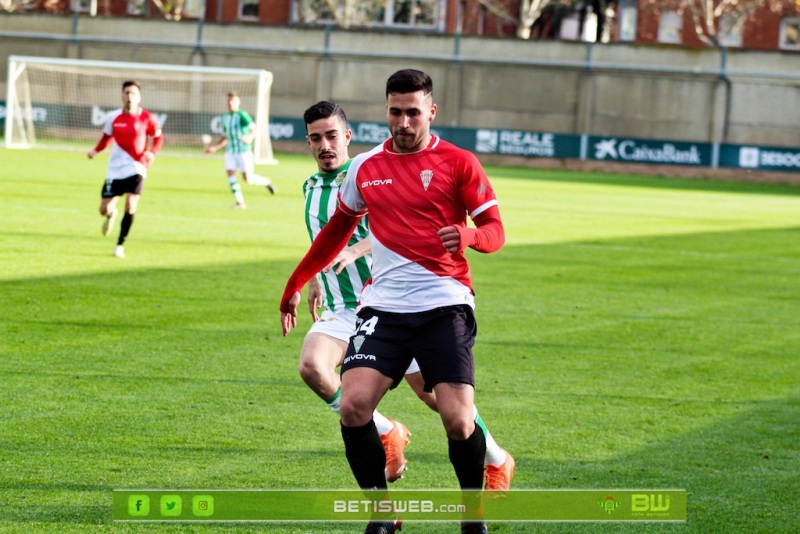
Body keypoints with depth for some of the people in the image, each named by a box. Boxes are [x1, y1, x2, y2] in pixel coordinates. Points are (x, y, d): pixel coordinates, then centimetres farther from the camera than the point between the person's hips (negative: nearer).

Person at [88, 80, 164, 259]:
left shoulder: (147, 118, -6)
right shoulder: (114, 118, -1)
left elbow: (159, 138, 7)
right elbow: (106, 137, 14)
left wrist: (152, 153, -12)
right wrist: (96, 151, -4)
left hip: (136, 169, -2)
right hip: (115, 170, 2)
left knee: (130, 207, -17)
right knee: (104, 209, 1)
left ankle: (120, 245, -1)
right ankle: (111, 215, 42)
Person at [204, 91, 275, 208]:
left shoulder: (242, 115, -9)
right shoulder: (225, 118, 13)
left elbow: (254, 129, -17)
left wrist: (250, 138, -38)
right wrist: (214, 147, 17)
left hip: (244, 150, -6)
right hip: (230, 150, 6)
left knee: (248, 179, -7)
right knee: (230, 173, -11)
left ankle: (266, 182, 23)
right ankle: (239, 202, -5)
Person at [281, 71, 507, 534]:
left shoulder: (458, 163, 1)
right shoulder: (364, 169, 11)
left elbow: (496, 231, -1)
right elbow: (337, 231, 26)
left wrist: (468, 235, -23)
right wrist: (296, 284, 29)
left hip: (445, 304, -3)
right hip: (383, 306, 3)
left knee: (458, 420, -14)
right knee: (353, 405, -17)